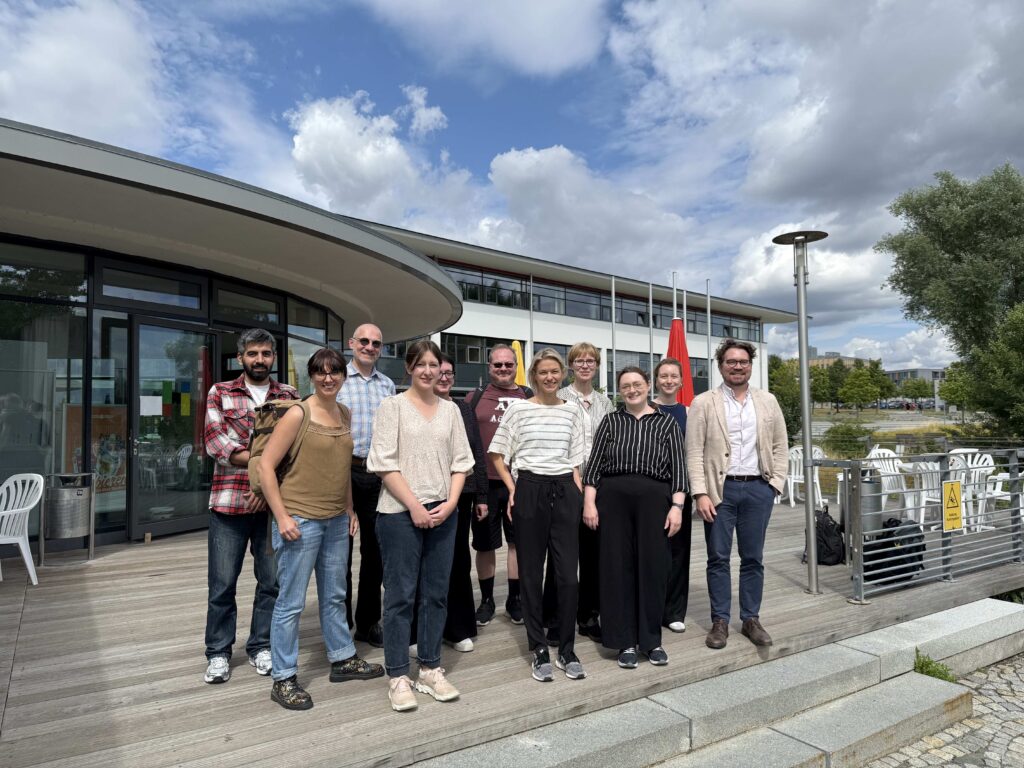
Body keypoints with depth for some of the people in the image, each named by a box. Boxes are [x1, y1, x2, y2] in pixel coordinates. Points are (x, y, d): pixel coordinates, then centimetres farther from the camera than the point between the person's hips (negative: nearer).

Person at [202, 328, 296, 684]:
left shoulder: (290, 397, 8)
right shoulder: (220, 393, 6)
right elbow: (215, 442, -7)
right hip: (229, 501, -1)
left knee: (272, 580, 9)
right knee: (222, 583, 6)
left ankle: (261, 646, 25)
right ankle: (218, 653, 22)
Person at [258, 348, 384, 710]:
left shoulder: (345, 414, 8)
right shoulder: (298, 414, -12)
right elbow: (266, 465, -13)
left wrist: (350, 509, 14)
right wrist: (282, 517, -16)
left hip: (336, 520, 7)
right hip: (300, 520, -6)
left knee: (334, 596, 19)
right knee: (292, 601, 3)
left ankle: (342, 659, 34)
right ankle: (283, 679, 18)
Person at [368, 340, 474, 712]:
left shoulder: (451, 410, 11)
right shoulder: (392, 406, -2)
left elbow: (460, 462, 9)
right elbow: (384, 464, -8)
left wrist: (450, 503, -5)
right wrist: (415, 506, -12)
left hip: (443, 513, 4)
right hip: (401, 513, -4)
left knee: (436, 594, 11)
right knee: (401, 595, 2)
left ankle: (430, 670, 24)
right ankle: (398, 677, 15)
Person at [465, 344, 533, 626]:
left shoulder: (529, 397, 7)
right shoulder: (475, 397, 4)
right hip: (485, 482, 0)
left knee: (518, 541, 9)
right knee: (485, 544, 10)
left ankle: (514, 599, 25)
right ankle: (486, 600, 26)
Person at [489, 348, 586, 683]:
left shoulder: (572, 410, 9)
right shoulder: (518, 409, 1)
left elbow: (576, 459, 13)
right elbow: (497, 455, 5)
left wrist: (579, 493, 3)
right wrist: (513, 490, -3)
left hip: (565, 492, 2)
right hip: (529, 491, -2)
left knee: (568, 575, 1)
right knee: (531, 574, 5)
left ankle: (567, 651, 17)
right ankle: (539, 651, 19)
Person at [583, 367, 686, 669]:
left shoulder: (667, 423, 7)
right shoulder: (611, 422, 9)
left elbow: (677, 468, 3)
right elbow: (594, 464, 5)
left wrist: (677, 506, -6)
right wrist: (589, 503, -3)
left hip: (654, 498, 0)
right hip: (613, 498, 1)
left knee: (653, 567, 4)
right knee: (617, 567, 4)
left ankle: (651, 640, 21)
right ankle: (625, 641, 16)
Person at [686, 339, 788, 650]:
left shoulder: (768, 401, 9)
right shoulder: (703, 403, -1)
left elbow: (780, 446, 12)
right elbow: (694, 452, -5)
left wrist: (776, 482, 2)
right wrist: (700, 493, -12)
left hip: (758, 488, 3)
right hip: (720, 489, -2)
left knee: (753, 558, 10)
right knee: (718, 558, 4)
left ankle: (751, 619, 22)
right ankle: (720, 621, 15)